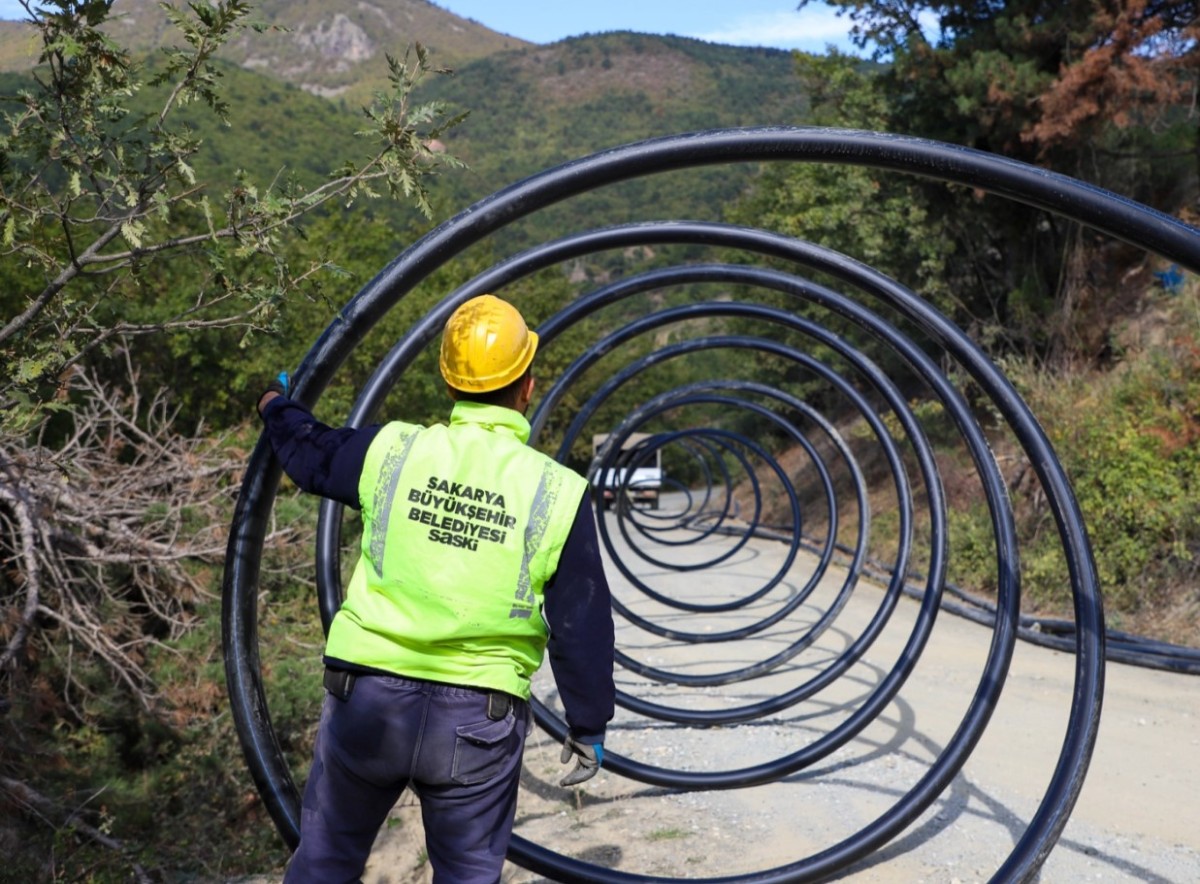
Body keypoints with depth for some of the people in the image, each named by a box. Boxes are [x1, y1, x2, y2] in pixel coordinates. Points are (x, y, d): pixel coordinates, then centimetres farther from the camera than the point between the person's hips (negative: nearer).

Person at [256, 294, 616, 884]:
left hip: (366, 699, 1)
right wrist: (588, 725, 8)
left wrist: (278, 407, 39)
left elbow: (311, 454, 17)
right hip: (478, 721, -1)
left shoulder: (392, 452, -5)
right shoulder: (557, 492, -8)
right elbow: (582, 626, -4)